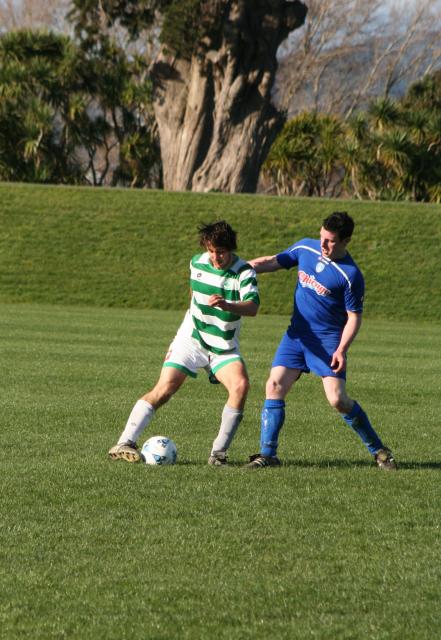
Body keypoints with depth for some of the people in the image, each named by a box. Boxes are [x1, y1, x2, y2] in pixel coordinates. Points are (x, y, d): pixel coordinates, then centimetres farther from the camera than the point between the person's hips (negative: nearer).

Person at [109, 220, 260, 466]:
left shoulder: (245, 272, -14)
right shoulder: (197, 263, -2)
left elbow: (252, 307, -31)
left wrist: (226, 305, -53)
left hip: (224, 348, -1)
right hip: (191, 339, 1)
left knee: (241, 385, -25)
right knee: (164, 389, -14)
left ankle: (219, 452, -16)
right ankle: (125, 443, -15)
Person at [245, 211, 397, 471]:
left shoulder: (350, 275, -15)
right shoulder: (306, 247, 2)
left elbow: (354, 317, -11)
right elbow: (273, 262, 14)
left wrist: (341, 350, -22)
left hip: (329, 341, -5)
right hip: (297, 334, 5)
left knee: (338, 399, -13)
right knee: (275, 386, -8)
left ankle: (379, 451, 3)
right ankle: (268, 454, -2)